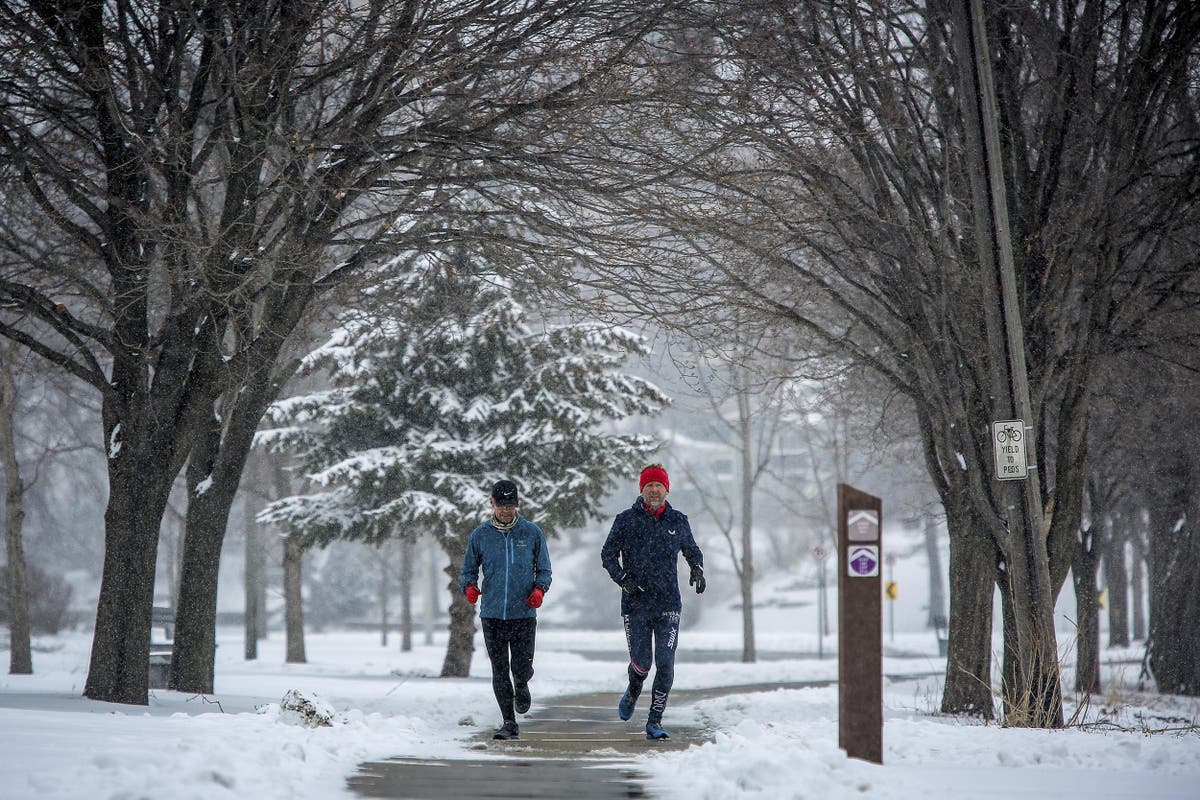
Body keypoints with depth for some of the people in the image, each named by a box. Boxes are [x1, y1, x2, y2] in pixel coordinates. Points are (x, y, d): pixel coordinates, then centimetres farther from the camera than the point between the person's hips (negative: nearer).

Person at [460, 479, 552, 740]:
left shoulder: (532, 533, 4)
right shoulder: (480, 535, 5)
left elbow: (544, 569, 11)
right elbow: (468, 569, 12)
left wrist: (540, 589, -9)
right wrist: (468, 586, -10)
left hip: (524, 613, -1)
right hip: (492, 614, 1)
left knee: (521, 668, -5)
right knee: (499, 671, 0)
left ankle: (521, 687, 31)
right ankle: (509, 723, 9)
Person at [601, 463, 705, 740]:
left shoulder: (678, 521, 7)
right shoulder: (626, 520, 1)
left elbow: (692, 551, 21)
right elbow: (608, 555, 3)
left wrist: (697, 570, -1)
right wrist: (623, 578, -14)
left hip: (668, 605, 1)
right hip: (635, 604, -1)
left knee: (665, 665, -7)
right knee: (641, 663, 0)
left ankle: (654, 722, 0)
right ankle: (633, 693, 35)